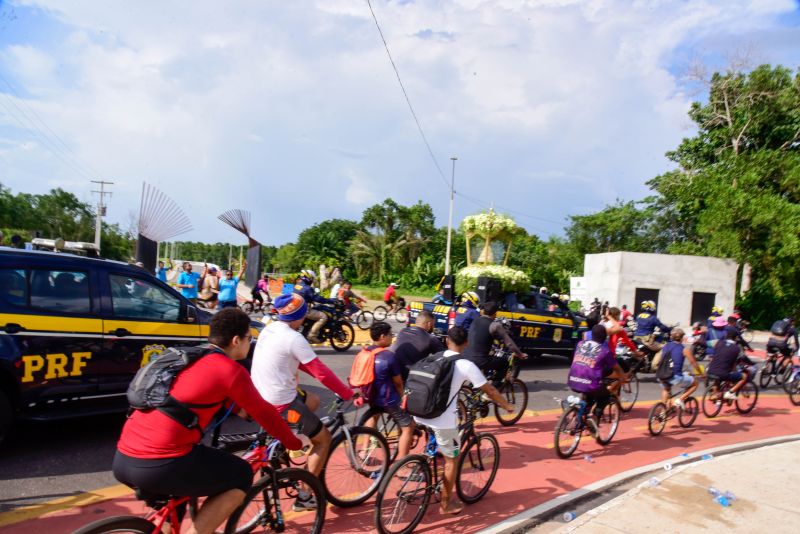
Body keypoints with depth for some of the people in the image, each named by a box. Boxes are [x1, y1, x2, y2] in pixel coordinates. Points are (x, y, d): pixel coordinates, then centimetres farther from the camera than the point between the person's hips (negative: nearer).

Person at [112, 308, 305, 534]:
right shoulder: (229, 369, -6)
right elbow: (264, 412, 3)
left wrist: (242, 409, 48)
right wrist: (294, 443, 17)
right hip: (160, 466, -9)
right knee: (242, 476, 9)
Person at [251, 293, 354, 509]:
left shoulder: (269, 329, 8)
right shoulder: (293, 338, -20)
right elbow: (321, 372, -19)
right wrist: (348, 394, -8)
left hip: (261, 396, 9)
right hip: (281, 402, -9)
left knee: (313, 400, 30)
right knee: (324, 438, 8)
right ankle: (304, 497, 12)